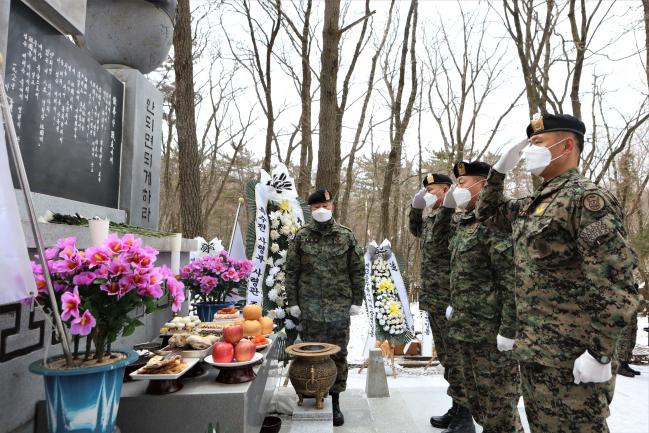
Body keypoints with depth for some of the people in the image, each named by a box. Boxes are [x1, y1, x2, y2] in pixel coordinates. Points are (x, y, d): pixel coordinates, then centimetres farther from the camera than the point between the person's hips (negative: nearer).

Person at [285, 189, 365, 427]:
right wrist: (293, 302, -1)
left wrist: (357, 300, 1)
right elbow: (291, 271, 3)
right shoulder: (301, 237, 1)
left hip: (339, 307, 0)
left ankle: (335, 401, 23)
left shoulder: (346, 235, 1)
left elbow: (357, 270, 4)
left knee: (338, 355, 8)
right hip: (310, 308, 0)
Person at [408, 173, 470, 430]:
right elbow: (415, 230, 31)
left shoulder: (454, 215, -13)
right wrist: (415, 207, 19)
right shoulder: (430, 218, 14)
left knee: (456, 359, 1)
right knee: (446, 357, 17)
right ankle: (459, 408, 30)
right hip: (434, 301, 9)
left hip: (449, 301, -9)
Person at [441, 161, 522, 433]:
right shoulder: (461, 223, 12)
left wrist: (509, 329, -21)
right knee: (476, 398, 20)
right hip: (465, 329, 9)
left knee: (499, 403, 5)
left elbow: (513, 282, -19)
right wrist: (454, 305, 18)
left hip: (490, 332, -9)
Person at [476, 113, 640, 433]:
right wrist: (499, 170, 13)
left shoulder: (587, 198, -14)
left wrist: (600, 353, -20)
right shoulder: (532, 204, 12)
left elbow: (615, 283, -20)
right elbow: (487, 213, 27)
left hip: (571, 357, -8)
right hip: (532, 349, 9)